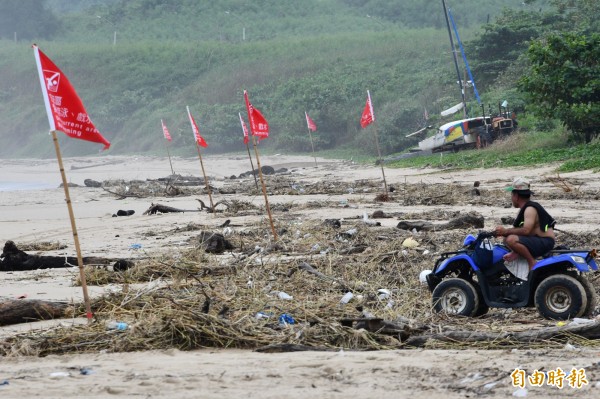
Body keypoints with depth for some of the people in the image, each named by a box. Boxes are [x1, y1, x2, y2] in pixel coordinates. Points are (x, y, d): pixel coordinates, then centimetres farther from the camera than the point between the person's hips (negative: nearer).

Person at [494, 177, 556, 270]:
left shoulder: (530, 209, -16)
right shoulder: (525, 208, 17)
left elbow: (526, 230, -30)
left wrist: (506, 231, -26)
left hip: (544, 243, -11)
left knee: (511, 240, -31)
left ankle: (532, 263, -21)